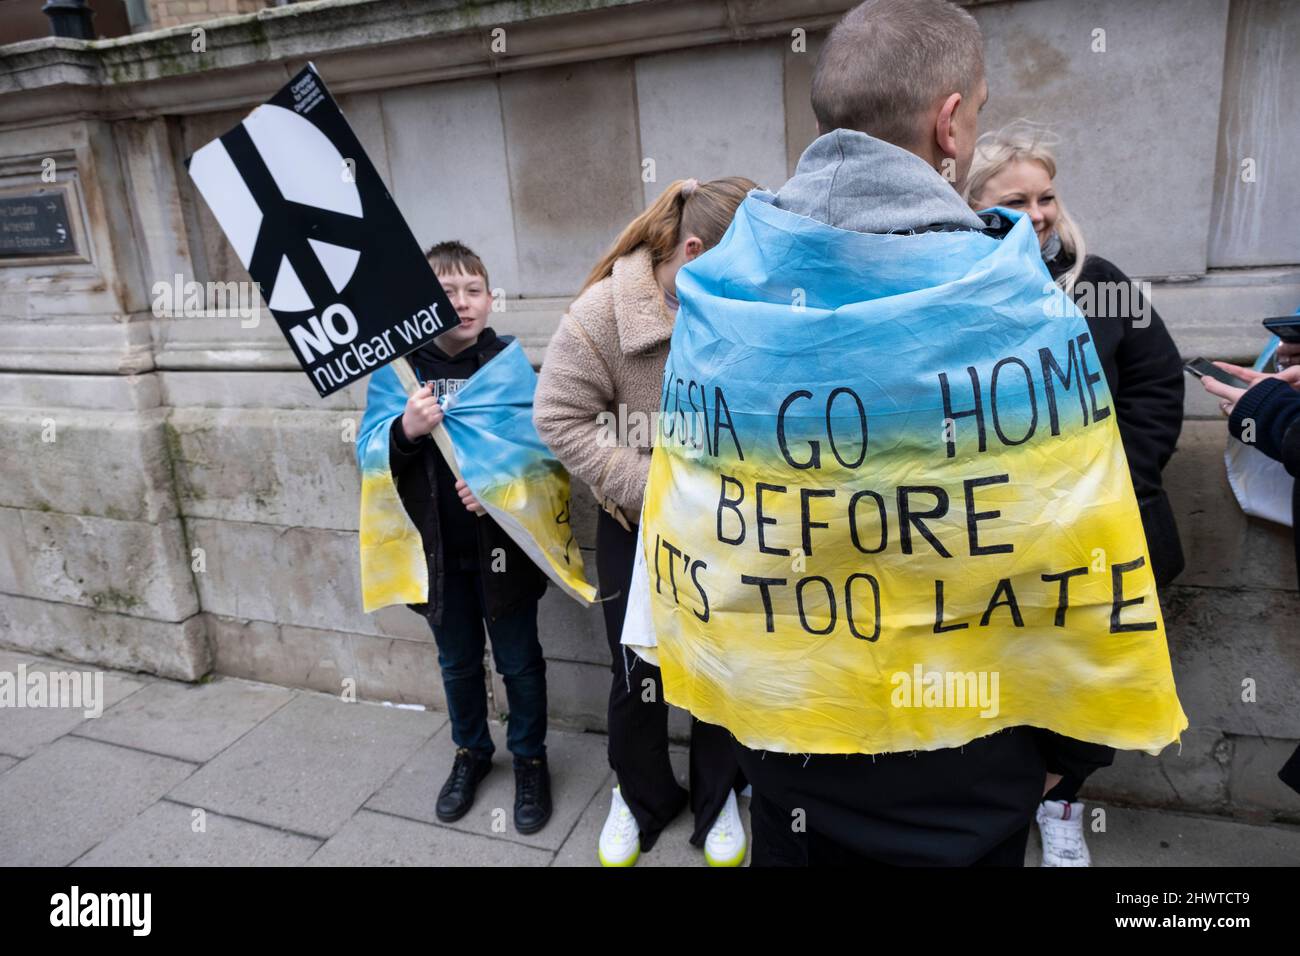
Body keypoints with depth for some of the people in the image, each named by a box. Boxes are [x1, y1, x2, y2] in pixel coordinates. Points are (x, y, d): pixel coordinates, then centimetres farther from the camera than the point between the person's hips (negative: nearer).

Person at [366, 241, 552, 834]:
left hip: (502, 545, -2)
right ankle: (471, 752, 44)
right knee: (457, 662, 21)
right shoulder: (399, 370, -4)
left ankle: (529, 758, 36)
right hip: (438, 550, 2)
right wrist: (406, 430, -24)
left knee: (519, 661, 13)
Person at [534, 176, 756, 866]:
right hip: (637, 527, -2)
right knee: (639, 673, 13)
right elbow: (561, 419, -16)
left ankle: (717, 798, 39)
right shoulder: (604, 311, -19)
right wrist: (651, 488, -22)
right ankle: (641, 796, 40)